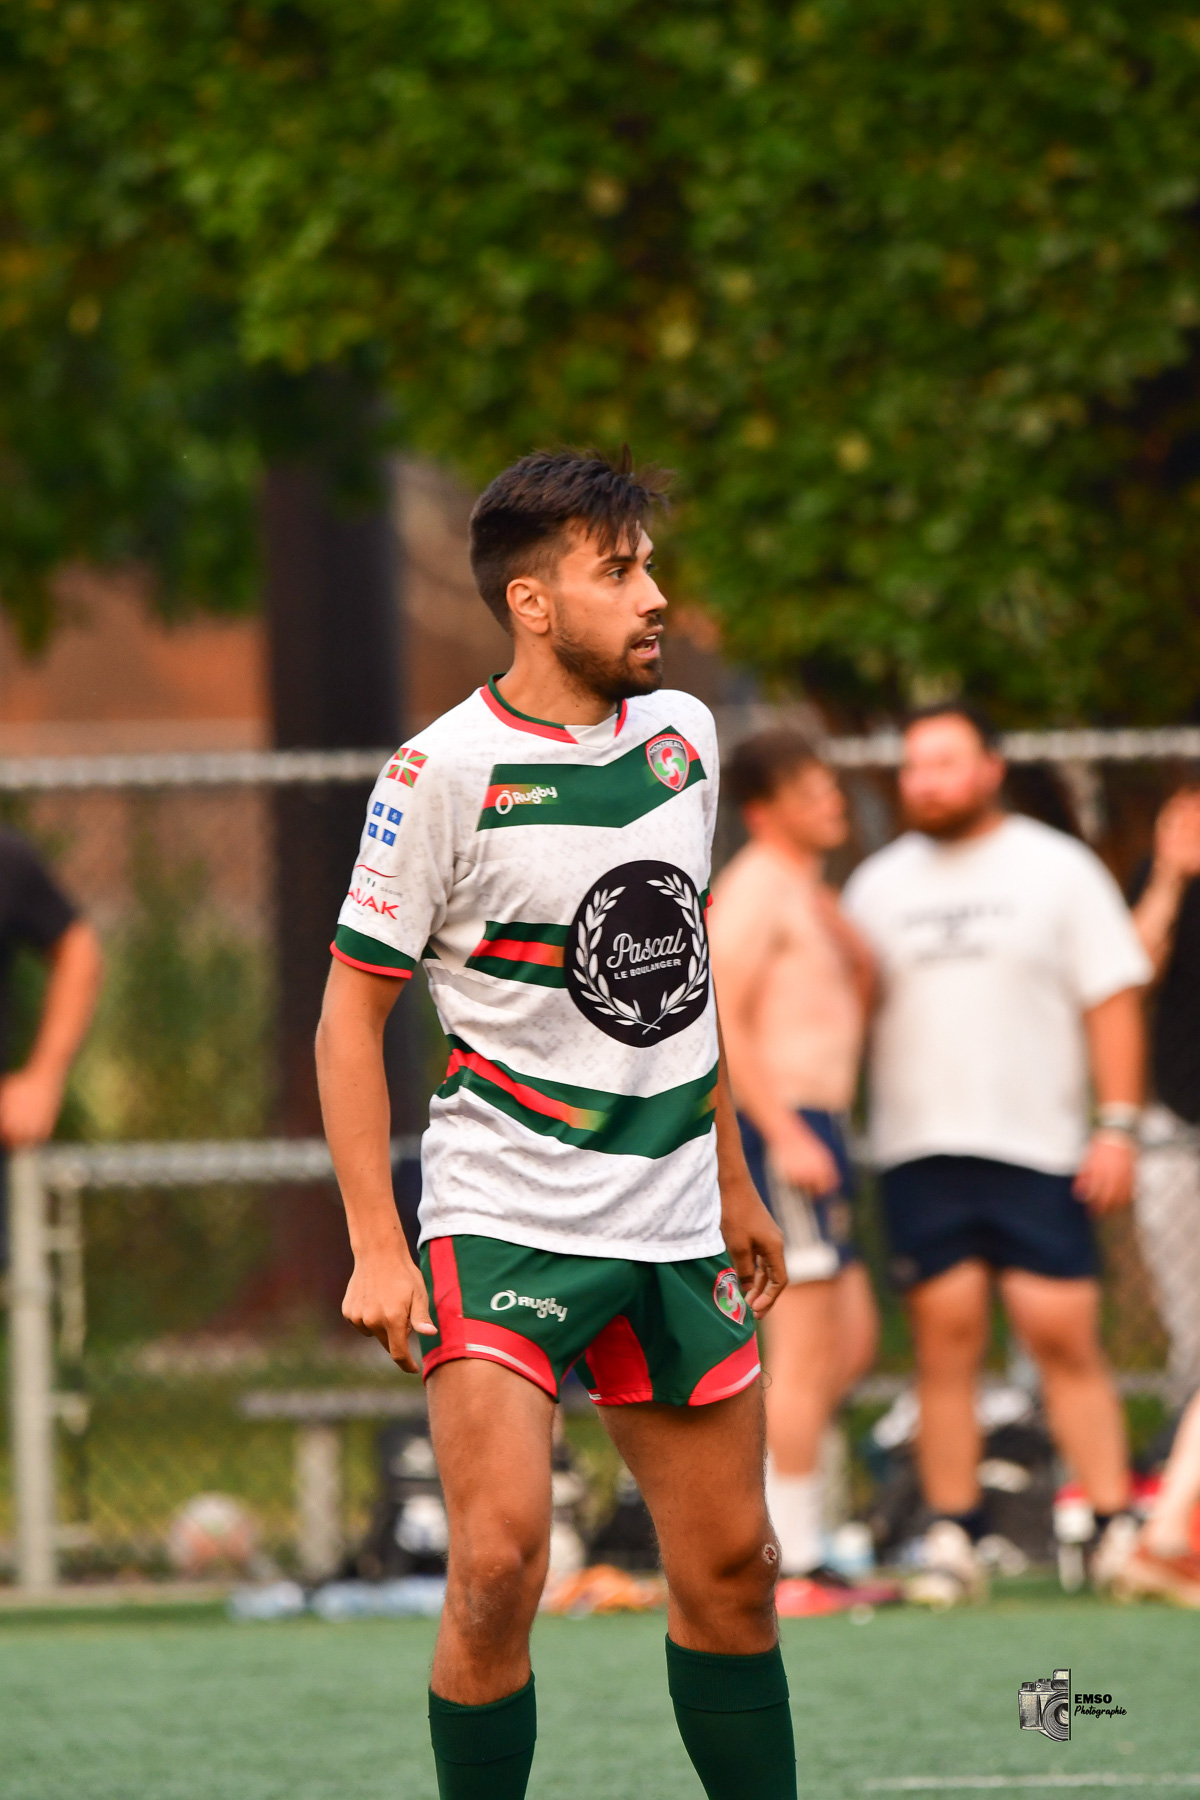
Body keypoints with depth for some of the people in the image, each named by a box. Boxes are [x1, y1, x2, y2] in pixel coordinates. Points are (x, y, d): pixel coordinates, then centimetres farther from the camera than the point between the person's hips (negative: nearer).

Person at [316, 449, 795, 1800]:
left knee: (730, 1568, 7)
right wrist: (375, 1246, -13)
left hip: (674, 1227, 6)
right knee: (499, 1561, -17)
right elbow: (353, 1008, -7)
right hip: (501, 1219, -6)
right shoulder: (443, 774, -11)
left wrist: (730, 1175, 22)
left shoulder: (683, 734, 7)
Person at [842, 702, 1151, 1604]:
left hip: (1039, 1149, -2)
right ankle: (953, 1538, 2)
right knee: (946, 1340, -2)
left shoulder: (1059, 871, 6)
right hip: (918, 1148, 2)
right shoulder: (880, 885, 13)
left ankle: (1118, 1528, -3)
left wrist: (1117, 1124, -5)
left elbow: (1113, 999, 4)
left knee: (1065, 1338, -7)